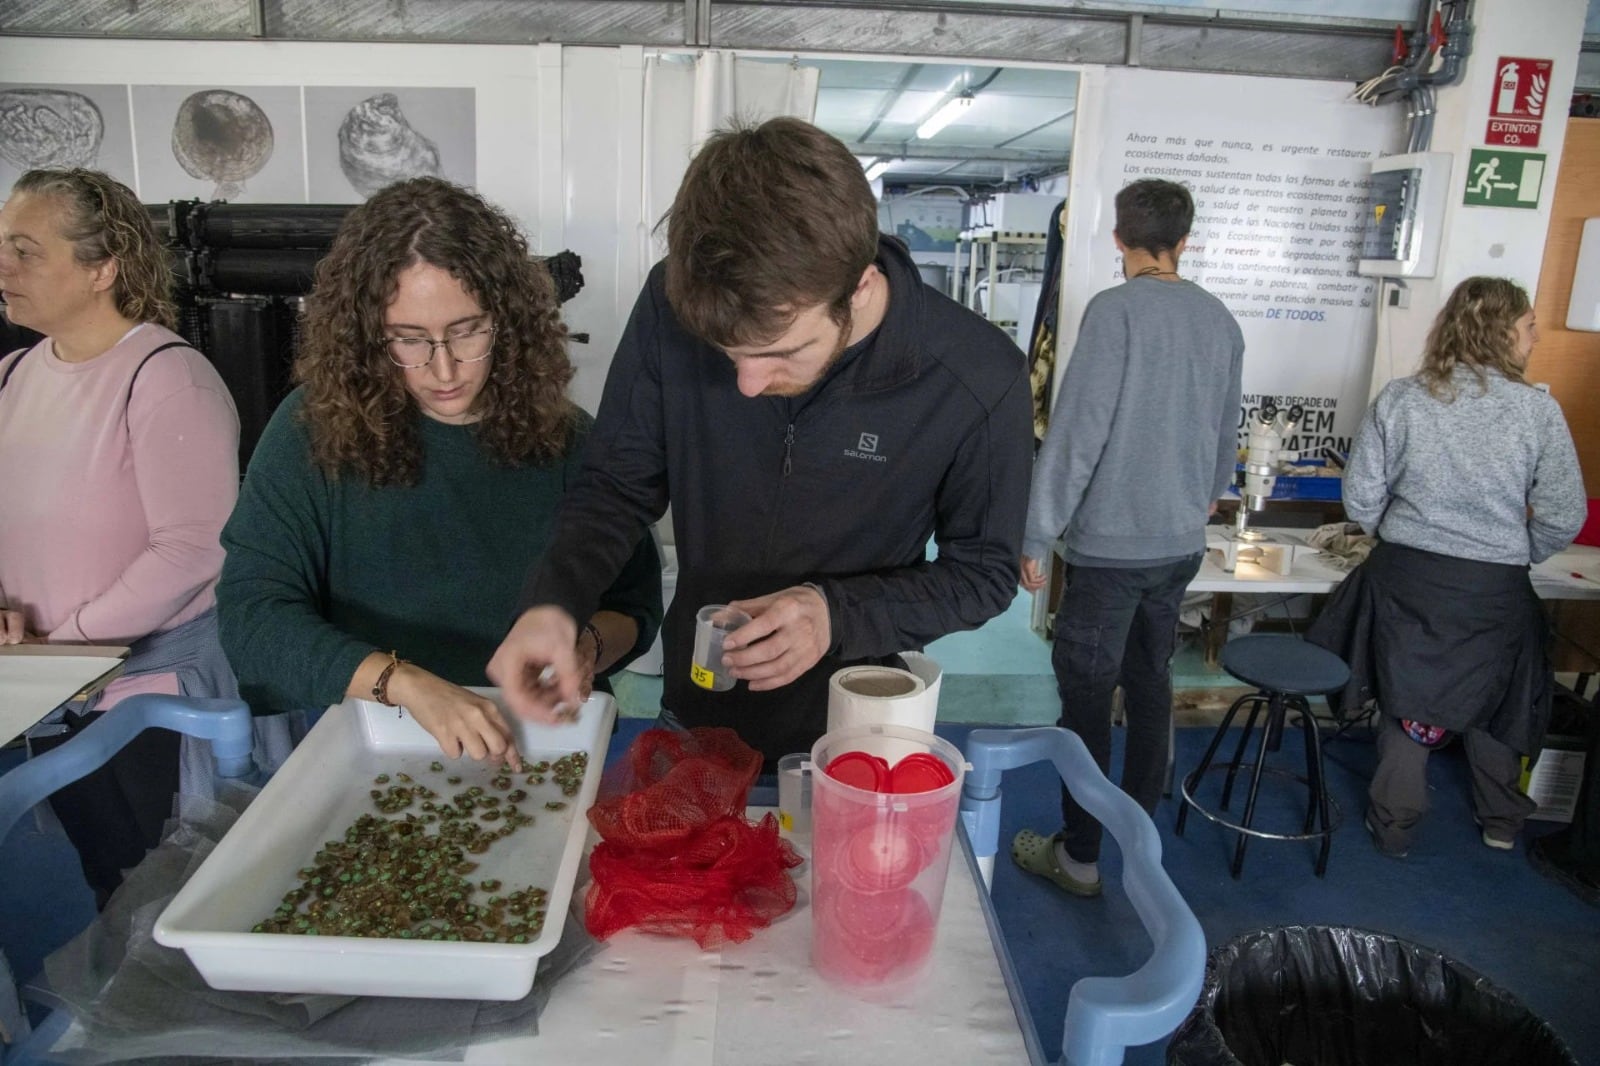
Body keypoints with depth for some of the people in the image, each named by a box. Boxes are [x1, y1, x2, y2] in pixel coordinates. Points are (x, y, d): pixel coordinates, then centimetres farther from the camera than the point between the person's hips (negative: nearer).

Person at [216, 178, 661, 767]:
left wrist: (587, 646, -9)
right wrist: (405, 683, -22)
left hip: (536, 745, 1)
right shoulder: (313, 430, -1)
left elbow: (635, 602, 13)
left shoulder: (559, 434, 3)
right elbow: (253, 614, -7)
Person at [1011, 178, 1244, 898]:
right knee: (1150, 684, 18)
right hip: (1181, 542, 7)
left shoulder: (1116, 310, -13)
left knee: (1085, 695, 2)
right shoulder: (1220, 320, 7)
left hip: (1112, 542, -7)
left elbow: (1076, 430, -17)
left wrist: (1037, 536, -11)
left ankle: (1079, 857, 11)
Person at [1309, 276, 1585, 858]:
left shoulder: (1399, 399, -8)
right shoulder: (1538, 410, -10)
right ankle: (1501, 822, 40)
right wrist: (1514, 552, 12)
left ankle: (1395, 826, 26)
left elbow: (1359, 499, -7)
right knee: (1492, 704, 22)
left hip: (1406, 578, 0)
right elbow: (1564, 517, -8)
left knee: (1408, 700, 17)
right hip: (1495, 591, 0)